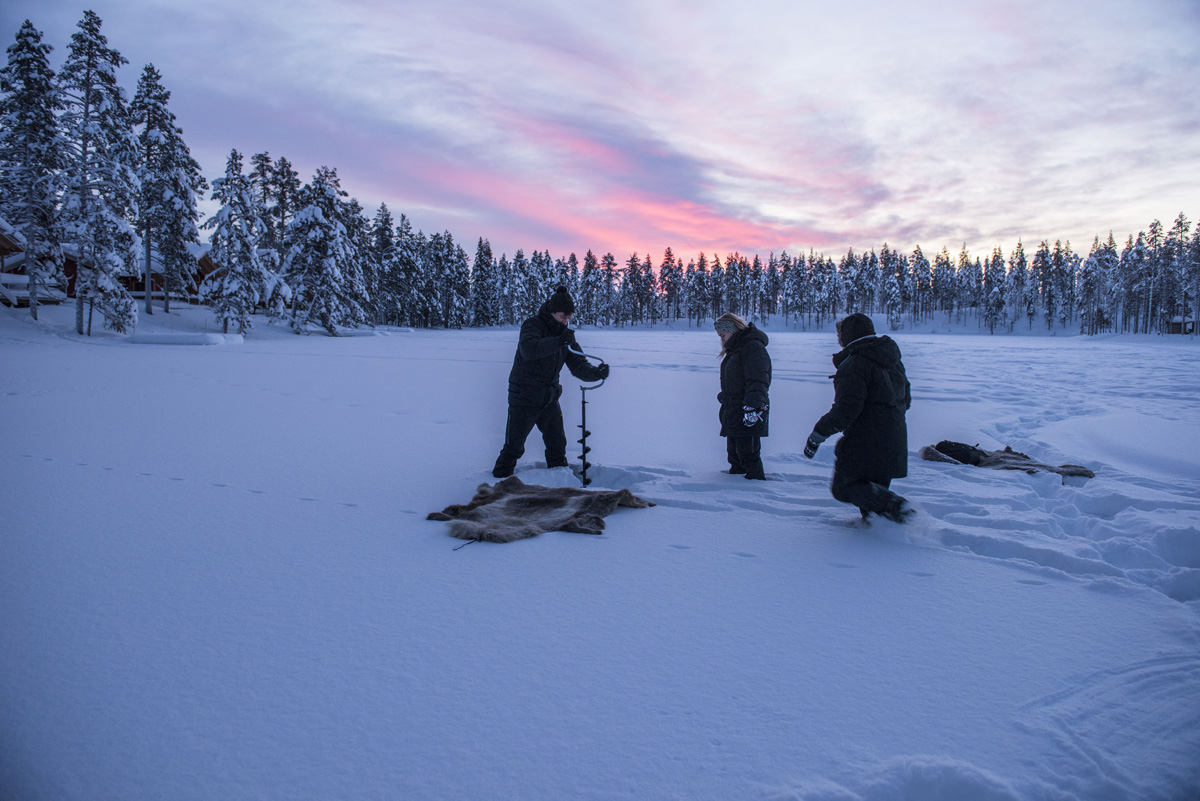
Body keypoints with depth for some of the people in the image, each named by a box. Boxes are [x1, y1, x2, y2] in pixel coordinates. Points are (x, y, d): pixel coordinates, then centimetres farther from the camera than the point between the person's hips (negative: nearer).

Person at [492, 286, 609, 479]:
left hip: (550, 399, 6)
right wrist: (558, 341, -43)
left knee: (557, 445, 12)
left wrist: (596, 372, -22)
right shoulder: (532, 325, -15)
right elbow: (528, 349, -36)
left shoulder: (565, 334, 4)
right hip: (524, 398, -6)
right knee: (514, 447, 1)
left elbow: (578, 365, -2)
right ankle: (499, 480, 21)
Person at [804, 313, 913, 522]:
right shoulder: (894, 360, 12)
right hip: (894, 440, 9)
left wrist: (817, 434, -14)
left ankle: (893, 505, -17)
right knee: (875, 487, 19)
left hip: (865, 442, -9)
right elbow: (906, 398, 20)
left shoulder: (854, 365, -15)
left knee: (844, 487, -1)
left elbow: (845, 410, -22)